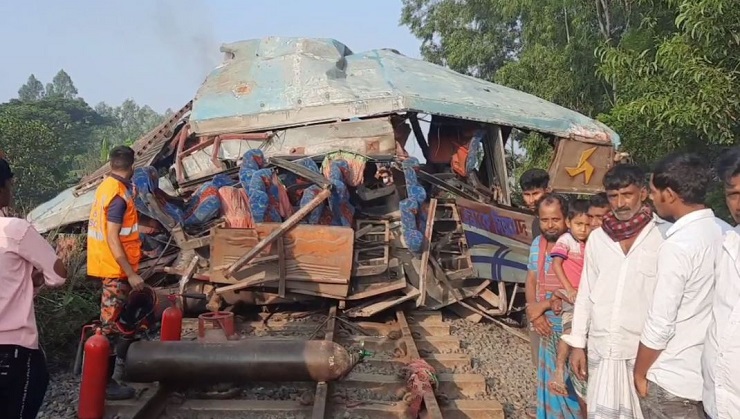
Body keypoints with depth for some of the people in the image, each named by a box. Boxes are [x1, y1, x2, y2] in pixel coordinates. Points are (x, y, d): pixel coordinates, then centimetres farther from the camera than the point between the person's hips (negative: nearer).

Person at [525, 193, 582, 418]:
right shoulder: (537, 243, 4)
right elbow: (531, 281, 9)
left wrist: (544, 305, -16)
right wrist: (534, 311, -6)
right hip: (548, 324, 6)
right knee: (551, 379, 18)